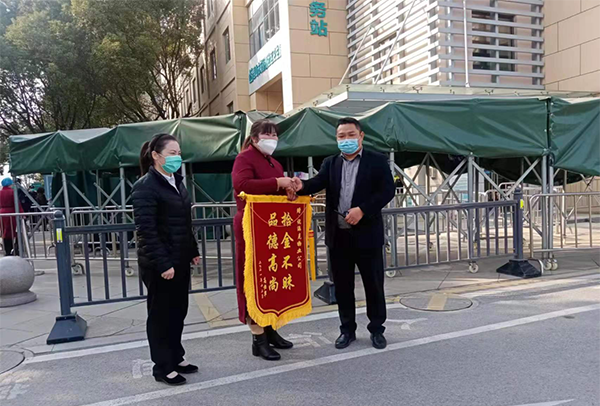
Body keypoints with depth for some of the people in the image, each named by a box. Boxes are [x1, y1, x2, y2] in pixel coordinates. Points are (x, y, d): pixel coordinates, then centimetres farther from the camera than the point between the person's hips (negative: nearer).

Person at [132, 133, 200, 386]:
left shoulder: (176, 181, 12)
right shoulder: (145, 186, -14)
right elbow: (146, 230, -20)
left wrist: (193, 251, 15)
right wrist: (162, 263, -22)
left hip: (179, 259, 8)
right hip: (159, 263, -8)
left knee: (178, 310, 16)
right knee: (161, 313, 4)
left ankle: (176, 357, 31)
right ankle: (162, 367, 18)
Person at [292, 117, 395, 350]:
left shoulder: (377, 161, 1)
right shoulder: (330, 163, 11)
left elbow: (387, 190, -8)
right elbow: (319, 182, -6)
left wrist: (362, 210, -19)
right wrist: (302, 186, -29)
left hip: (367, 234, -3)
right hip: (338, 235, 3)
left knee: (373, 284, 8)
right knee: (342, 285, 12)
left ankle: (377, 329, 24)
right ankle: (347, 329, 27)